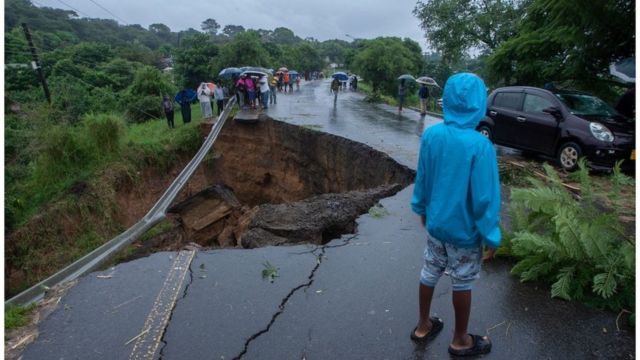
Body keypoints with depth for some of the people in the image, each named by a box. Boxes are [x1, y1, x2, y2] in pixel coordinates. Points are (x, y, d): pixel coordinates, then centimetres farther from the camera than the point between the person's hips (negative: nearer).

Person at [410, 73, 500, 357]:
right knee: (462, 284, 14)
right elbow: (485, 198, -20)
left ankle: (423, 326, 40)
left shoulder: (430, 135, -9)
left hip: (435, 223, 5)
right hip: (465, 230, -4)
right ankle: (460, 340, 35)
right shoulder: (481, 145, -25)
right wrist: (491, 237, -8)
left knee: (429, 273, 20)